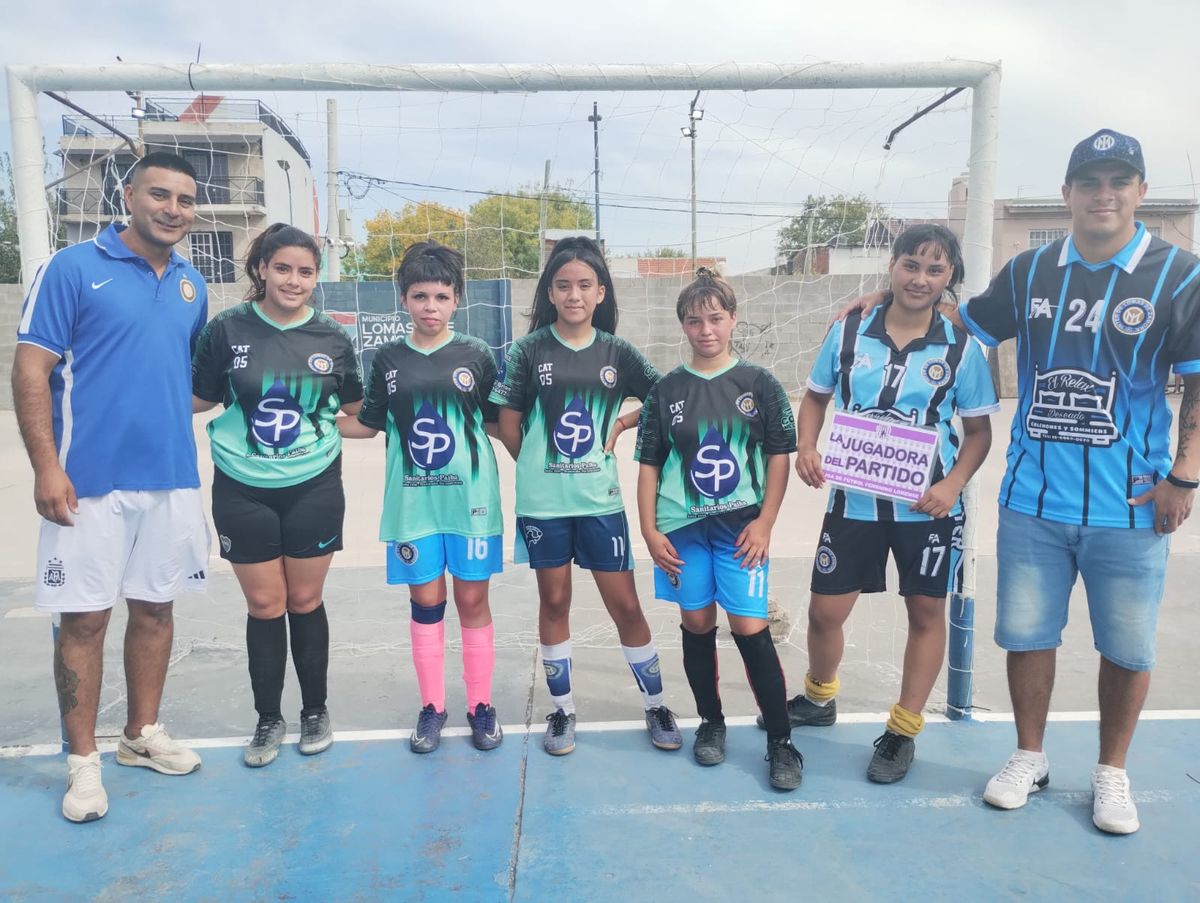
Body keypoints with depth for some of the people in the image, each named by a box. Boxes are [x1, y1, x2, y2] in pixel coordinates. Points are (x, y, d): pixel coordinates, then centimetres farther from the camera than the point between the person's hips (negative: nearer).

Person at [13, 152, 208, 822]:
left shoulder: (192, 286, 10)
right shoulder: (73, 268, -4)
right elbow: (32, 370, -8)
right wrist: (47, 467, -14)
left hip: (173, 479, 5)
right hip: (88, 482, -4)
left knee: (156, 608, 13)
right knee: (84, 618, 3)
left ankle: (143, 734, 30)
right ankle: (83, 759, 18)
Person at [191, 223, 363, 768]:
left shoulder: (332, 338, -1)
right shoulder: (228, 330, -5)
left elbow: (355, 405, 10)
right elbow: (198, 398, 3)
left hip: (313, 488, 0)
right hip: (243, 491, 0)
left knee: (305, 600, 10)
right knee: (264, 605, 7)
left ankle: (315, 710, 28)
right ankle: (268, 719, 25)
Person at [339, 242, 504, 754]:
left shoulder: (477, 356, 1)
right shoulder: (388, 360, 5)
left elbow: (497, 423, 7)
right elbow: (367, 426, 10)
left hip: (469, 497, -1)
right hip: (413, 499, 1)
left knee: (473, 600, 5)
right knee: (426, 601, 7)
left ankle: (481, 706, 18)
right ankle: (432, 707, 21)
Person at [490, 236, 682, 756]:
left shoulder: (617, 353, 1)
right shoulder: (527, 351, -3)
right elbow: (508, 423, 2)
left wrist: (621, 424, -1)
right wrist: (538, 467, 3)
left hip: (600, 499, 1)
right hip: (542, 501, -1)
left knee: (625, 605, 5)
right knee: (554, 601, 11)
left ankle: (656, 706, 23)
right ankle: (562, 709, 27)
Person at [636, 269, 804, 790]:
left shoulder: (758, 384, 2)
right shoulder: (666, 390, 5)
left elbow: (779, 455, 2)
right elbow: (649, 464, 6)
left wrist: (764, 522, -6)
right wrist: (649, 530, 0)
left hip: (741, 525, -2)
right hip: (682, 527, 2)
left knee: (750, 627, -6)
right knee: (697, 623, 10)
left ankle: (781, 741, 8)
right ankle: (711, 722, 29)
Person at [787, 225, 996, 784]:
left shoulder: (961, 348, -5)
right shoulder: (848, 332, -3)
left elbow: (978, 429, 0)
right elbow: (816, 396, 9)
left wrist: (954, 483, -16)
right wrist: (807, 448, -9)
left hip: (927, 506, 0)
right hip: (853, 500, 1)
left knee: (926, 612, 9)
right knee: (825, 610, 7)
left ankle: (903, 731, 28)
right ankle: (818, 700, 37)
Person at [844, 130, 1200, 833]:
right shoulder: (1029, 272, 6)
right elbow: (964, 324, 20)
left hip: (1130, 505, -2)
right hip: (1032, 499, 2)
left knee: (1127, 646, 10)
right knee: (1027, 633, 11)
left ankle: (1112, 772, 31)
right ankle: (1030, 758, 31)